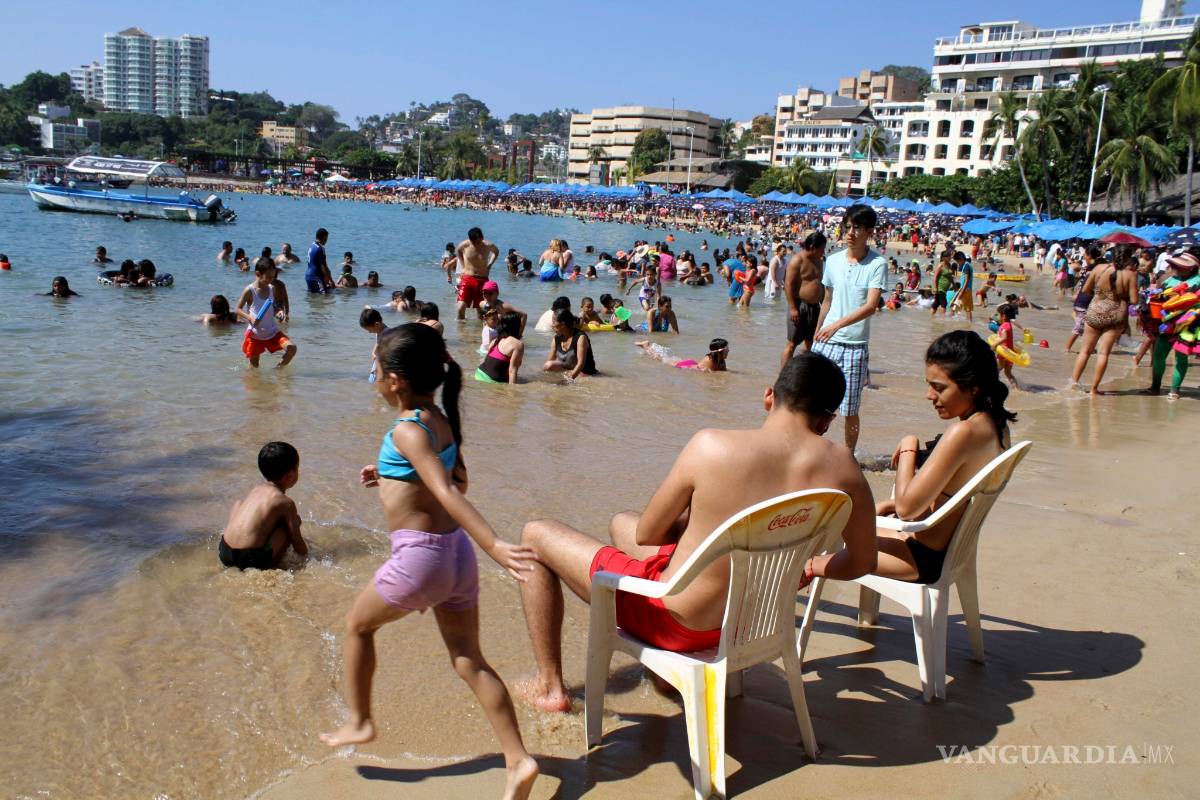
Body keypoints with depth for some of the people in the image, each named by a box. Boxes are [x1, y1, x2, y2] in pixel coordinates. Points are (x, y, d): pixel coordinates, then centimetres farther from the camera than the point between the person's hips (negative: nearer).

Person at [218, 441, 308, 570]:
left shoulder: (255, 490, 17)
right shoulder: (285, 502, -2)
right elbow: (297, 543, 4)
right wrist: (305, 554, 23)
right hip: (252, 560, -7)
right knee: (293, 520, 3)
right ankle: (273, 564, 4)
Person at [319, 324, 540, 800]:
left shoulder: (407, 430, -16)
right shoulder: (441, 420, 8)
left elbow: (449, 494, -29)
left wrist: (493, 545, -39)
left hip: (419, 555, -8)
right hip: (456, 551, 8)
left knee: (357, 624, 19)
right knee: (469, 661, 11)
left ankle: (359, 723, 32)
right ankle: (518, 761, 7)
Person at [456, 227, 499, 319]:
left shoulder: (488, 246, -5)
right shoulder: (465, 245, -6)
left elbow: (496, 251, 19)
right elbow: (458, 250, 19)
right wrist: (463, 265, 11)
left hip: (482, 280, 1)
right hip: (467, 279, -1)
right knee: (461, 308, -15)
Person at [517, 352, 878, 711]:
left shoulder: (711, 446, -25)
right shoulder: (842, 467, -14)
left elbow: (646, 534, -12)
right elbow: (862, 561, 2)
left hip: (675, 621, -5)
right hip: (749, 621, 6)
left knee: (536, 535, 14)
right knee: (621, 522, 31)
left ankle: (549, 685, 20)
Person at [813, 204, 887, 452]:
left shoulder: (877, 264, -8)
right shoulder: (833, 261, 6)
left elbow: (871, 306, -19)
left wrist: (838, 324, -31)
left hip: (855, 346, -4)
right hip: (825, 342, 4)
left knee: (850, 410, 4)